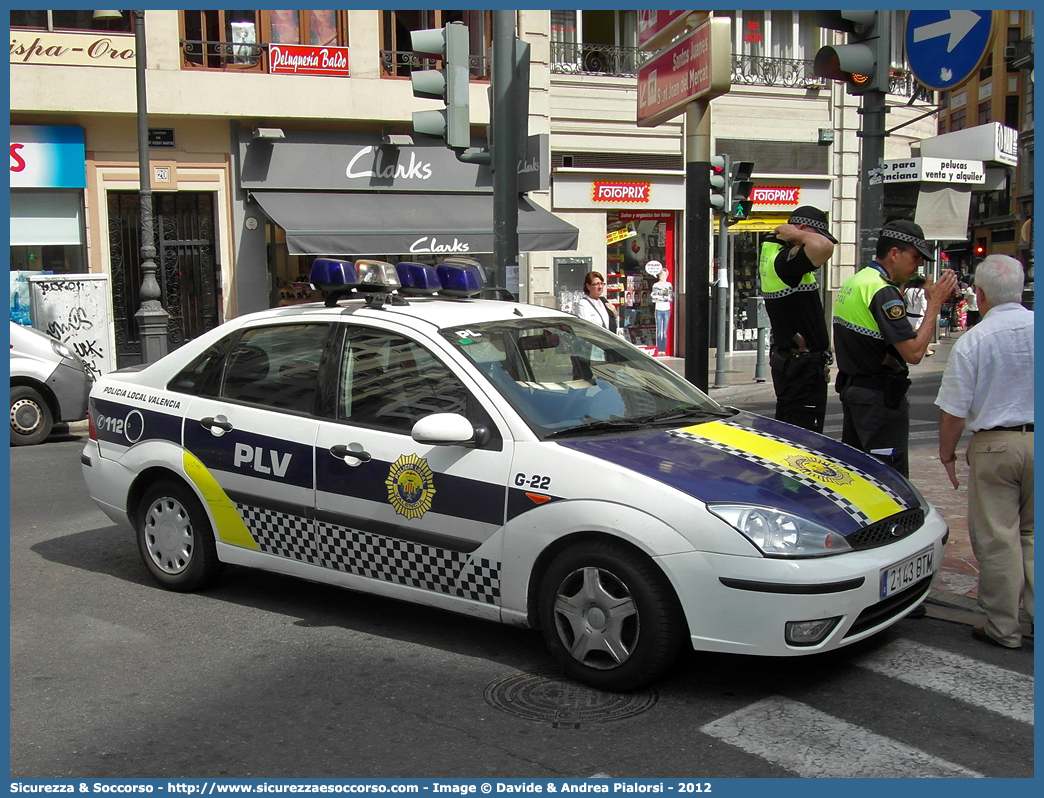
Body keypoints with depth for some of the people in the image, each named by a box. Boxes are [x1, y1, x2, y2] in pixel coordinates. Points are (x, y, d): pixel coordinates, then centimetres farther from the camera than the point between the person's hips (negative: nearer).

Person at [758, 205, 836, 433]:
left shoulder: (773, 255, 11)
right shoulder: (785, 261, -20)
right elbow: (824, 247, -38)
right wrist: (796, 235, -20)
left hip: (786, 360, 11)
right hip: (803, 365, -11)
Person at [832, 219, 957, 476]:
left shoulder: (852, 282, 12)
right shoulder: (883, 292, -19)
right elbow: (913, 353, -22)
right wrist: (934, 303, -15)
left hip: (851, 388, 10)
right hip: (881, 397, -10)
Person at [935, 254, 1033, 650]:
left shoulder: (972, 341, -11)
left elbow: (953, 411, -9)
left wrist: (946, 454, 6)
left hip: (994, 445, -4)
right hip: (1035, 441, 4)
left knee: (996, 538, 4)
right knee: (1032, 534, 16)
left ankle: (1003, 626, 12)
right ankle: (1036, 614, 13)